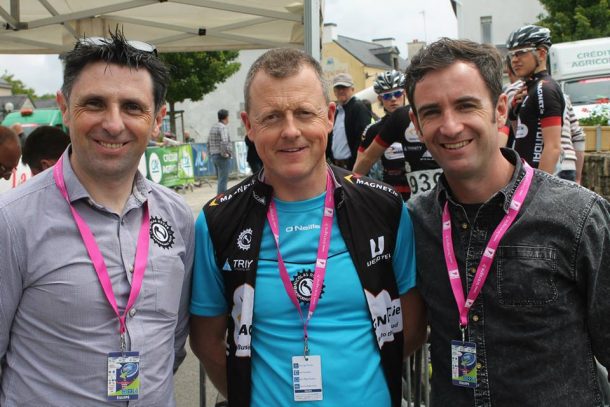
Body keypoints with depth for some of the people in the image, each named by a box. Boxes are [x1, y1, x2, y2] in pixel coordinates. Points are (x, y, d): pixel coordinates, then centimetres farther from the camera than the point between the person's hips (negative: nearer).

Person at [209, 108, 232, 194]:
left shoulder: (213, 127, 14)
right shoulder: (223, 127, -14)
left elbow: (209, 142, 21)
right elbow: (224, 141, -28)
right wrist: (224, 154, -17)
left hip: (214, 156, 9)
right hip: (223, 157, -9)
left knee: (221, 180, 17)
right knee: (223, 180, -7)